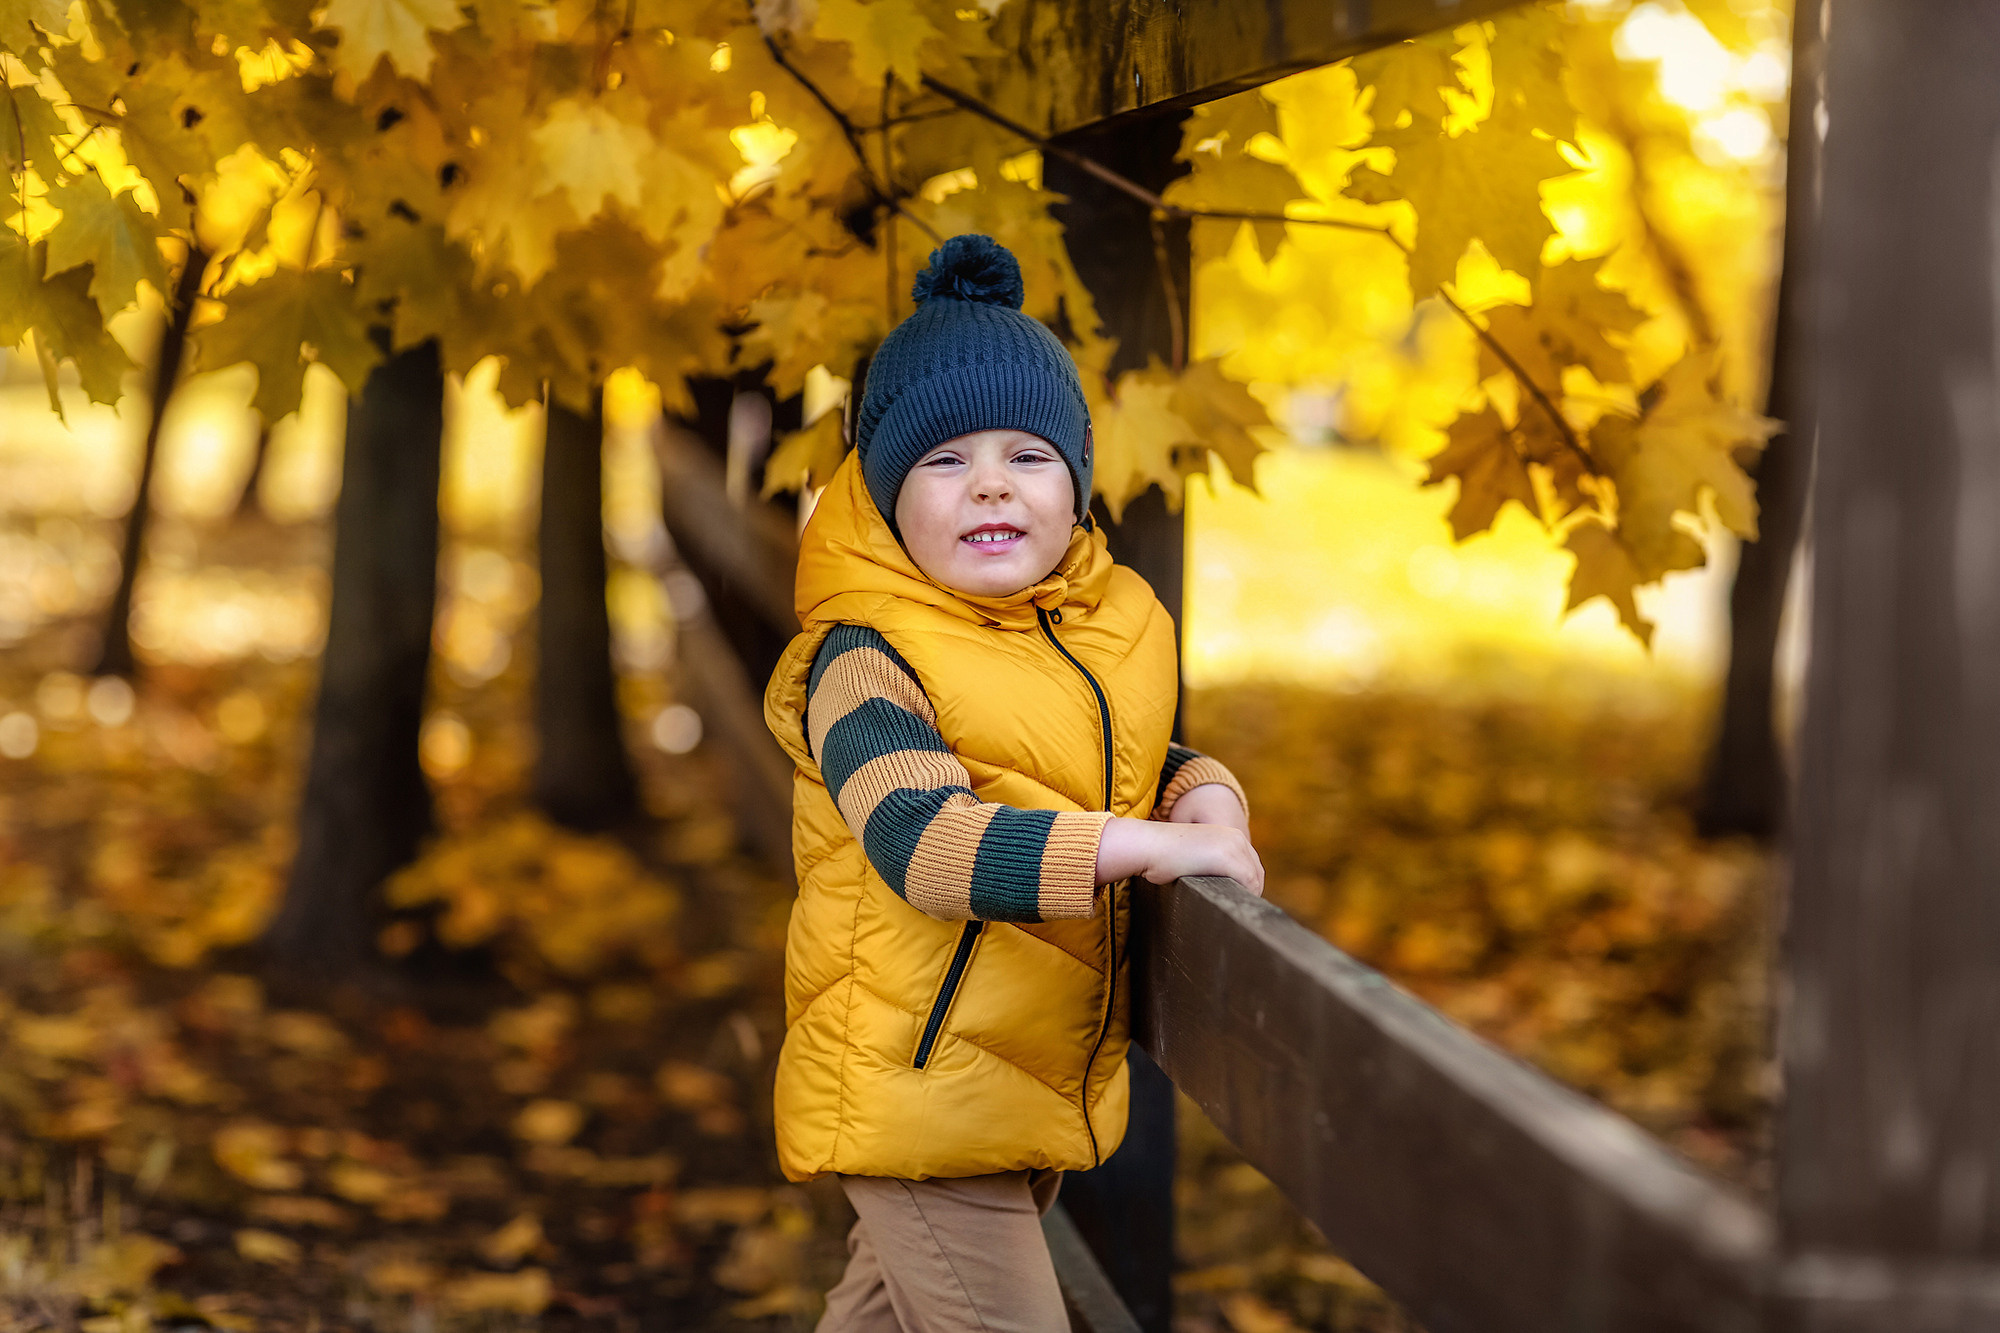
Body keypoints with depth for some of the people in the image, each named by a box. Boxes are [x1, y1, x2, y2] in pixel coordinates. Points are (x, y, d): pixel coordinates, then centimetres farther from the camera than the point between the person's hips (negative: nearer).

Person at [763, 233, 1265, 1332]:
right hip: (914, 1086, -8)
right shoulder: (865, 663, -19)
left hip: (1041, 1092, 8)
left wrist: (1204, 790, -6)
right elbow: (921, 841, -33)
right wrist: (1144, 844, -34)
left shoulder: (1116, 630, 5)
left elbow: (1146, 760, 19)